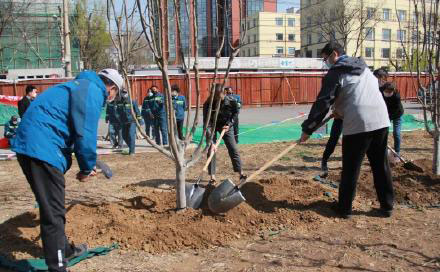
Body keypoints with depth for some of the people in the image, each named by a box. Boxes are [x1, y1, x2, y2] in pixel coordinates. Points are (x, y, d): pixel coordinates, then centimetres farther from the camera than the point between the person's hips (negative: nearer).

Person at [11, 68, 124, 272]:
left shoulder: (82, 87, 24)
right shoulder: (93, 91, -8)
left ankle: (65, 250, 40)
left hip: (29, 146, 11)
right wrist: (87, 169, 0)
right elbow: (86, 135, -14)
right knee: (53, 213, -6)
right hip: (42, 148, -11)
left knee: (53, 207, 23)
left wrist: (87, 165, 27)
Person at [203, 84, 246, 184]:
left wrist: (229, 124, -14)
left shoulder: (232, 101, -27)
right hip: (212, 126, -1)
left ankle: (240, 173, 10)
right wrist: (211, 143, -38)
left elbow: (235, 112, -3)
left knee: (233, 149, 0)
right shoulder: (208, 104, -32)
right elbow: (207, 124, -32)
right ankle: (212, 176, 1)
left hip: (226, 125, 1)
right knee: (211, 150, -7)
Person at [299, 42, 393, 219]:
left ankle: (344, 208, 14)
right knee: (381, 165, 14)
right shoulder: (364, 68, 21)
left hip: (357, 125, -6)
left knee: (350, 168, 4)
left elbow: (322, 103, -8)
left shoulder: (335, 73, -1)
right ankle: (387, 206, 21)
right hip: (381, 121, 7)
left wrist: (307, 129, -5)